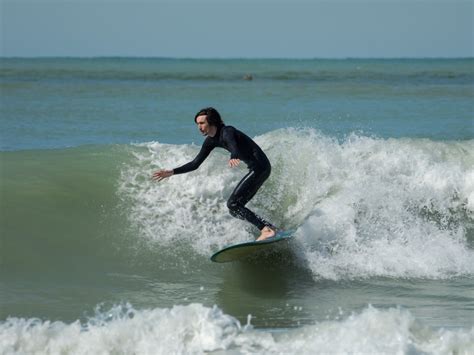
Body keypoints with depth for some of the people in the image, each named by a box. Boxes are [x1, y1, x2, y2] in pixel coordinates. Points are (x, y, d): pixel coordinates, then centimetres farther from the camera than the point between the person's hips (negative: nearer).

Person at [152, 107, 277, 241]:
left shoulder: (227, 132, -19)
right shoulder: (211, 141, 8)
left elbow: (234, 147, -42)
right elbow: (195, 163, 14)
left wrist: (233, 158, -64)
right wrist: (172, 172, 8)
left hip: (260, 166, -10)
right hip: (255, 169, 10)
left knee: (233, 204, -15)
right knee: (235, 207, 8)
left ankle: (267, 229, -21)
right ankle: (268, 227, 3)